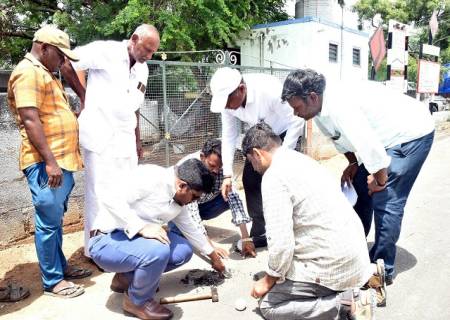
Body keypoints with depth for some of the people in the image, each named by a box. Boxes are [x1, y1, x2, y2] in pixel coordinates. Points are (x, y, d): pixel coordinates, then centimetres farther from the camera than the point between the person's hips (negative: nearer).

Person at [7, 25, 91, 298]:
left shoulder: (45, 73, 21)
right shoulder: (29, 73, -11)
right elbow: (30, 120, -20)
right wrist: (49, 161, -23)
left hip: (61, 160, 10)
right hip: (46, 164, -10)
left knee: (56, 220, 17)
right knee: (48, 223, -1)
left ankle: (60, 266, 29)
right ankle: (52, 281, 10)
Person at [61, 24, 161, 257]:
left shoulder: (142, 70, 12)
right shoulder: (105, 52, -9)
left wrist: (137, 139, 18)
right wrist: (84, 96, -3)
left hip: (126, 138, 7)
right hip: (101, 136, -6)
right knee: (101, 192, 0)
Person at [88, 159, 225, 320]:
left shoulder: (178, 200, 3)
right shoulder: (150, 177, -23)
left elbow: (191, 228, 18)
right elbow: (109, 197, -31)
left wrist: (213, 256, 27)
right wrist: (142, 227, -35)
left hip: (134, 238, 9)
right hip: (107, 242, -9)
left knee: (184, 251, 3)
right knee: (158, 251, -32)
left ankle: (126, 278, 13)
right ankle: (137, 301, -3)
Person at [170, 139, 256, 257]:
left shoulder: (223, 167, -23)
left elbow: (234, 198, -28)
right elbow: (190, 209, -39)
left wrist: (246, 238, -37)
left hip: (204, 205, 3)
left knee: (230, 196, -23)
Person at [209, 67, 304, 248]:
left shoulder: (270, 91, -38)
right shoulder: (228, 100, -20)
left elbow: (296, 122, -27)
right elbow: (229, 137, -11)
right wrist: (228, 175, -14)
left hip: (285, 132, -5)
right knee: (250, 177, 0)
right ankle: (260, 232, 11)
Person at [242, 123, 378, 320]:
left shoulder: (273, 176, -18)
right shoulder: (300, 160, 10)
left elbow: (281, 243, -23)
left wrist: (269, 281, -4)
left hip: (333, 262, -9)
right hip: (352, 248, 9)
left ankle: (348, 303, -5)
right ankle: (366, 275, 18)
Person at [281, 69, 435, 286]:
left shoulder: (339, 106, -34)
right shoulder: (321, 110, -6)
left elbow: (369, 146, -35)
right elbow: (343, 137, 10)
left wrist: (380, 179, -20)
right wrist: (353, 164, -1)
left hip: (412, 133, -9)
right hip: (386, 137, 9)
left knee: (386, 200, -12)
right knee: (360, 190, 11)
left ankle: (383, 270, 1)